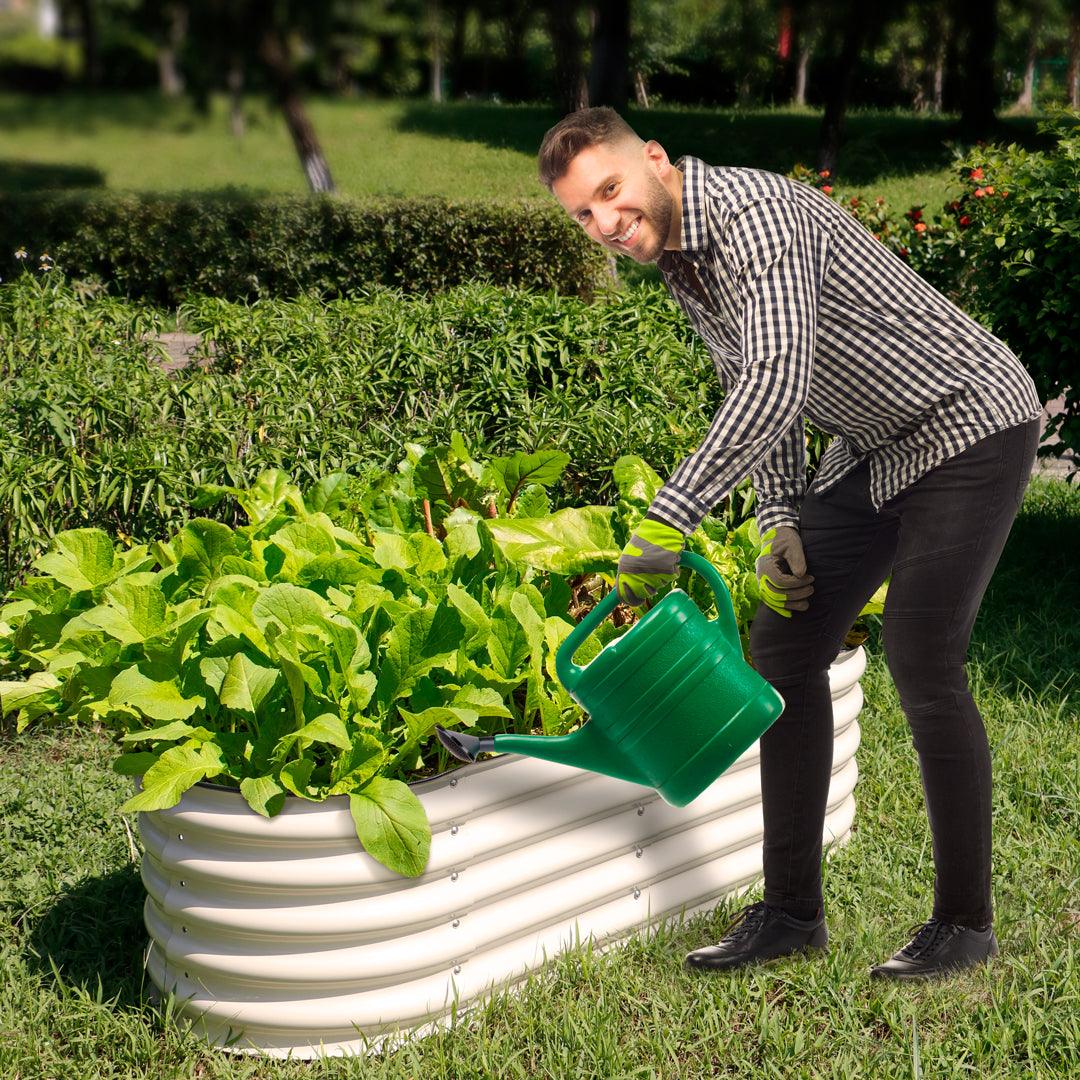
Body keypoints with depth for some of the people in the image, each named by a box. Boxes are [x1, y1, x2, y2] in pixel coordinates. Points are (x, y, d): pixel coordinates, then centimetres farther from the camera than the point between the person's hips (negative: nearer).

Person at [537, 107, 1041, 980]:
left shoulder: (756, 213, -27)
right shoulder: (677, 258, 3)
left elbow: (777, 384, -41)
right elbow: (755, 391, 14)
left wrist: (669, 518, -44)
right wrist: (779, 524, 4)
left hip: (971, 425, -9)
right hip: (875, 444, 9)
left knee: (922, 662, -13)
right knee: (785, 645, 2)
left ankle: (965, 922, 3)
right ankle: (792, 909, 10)